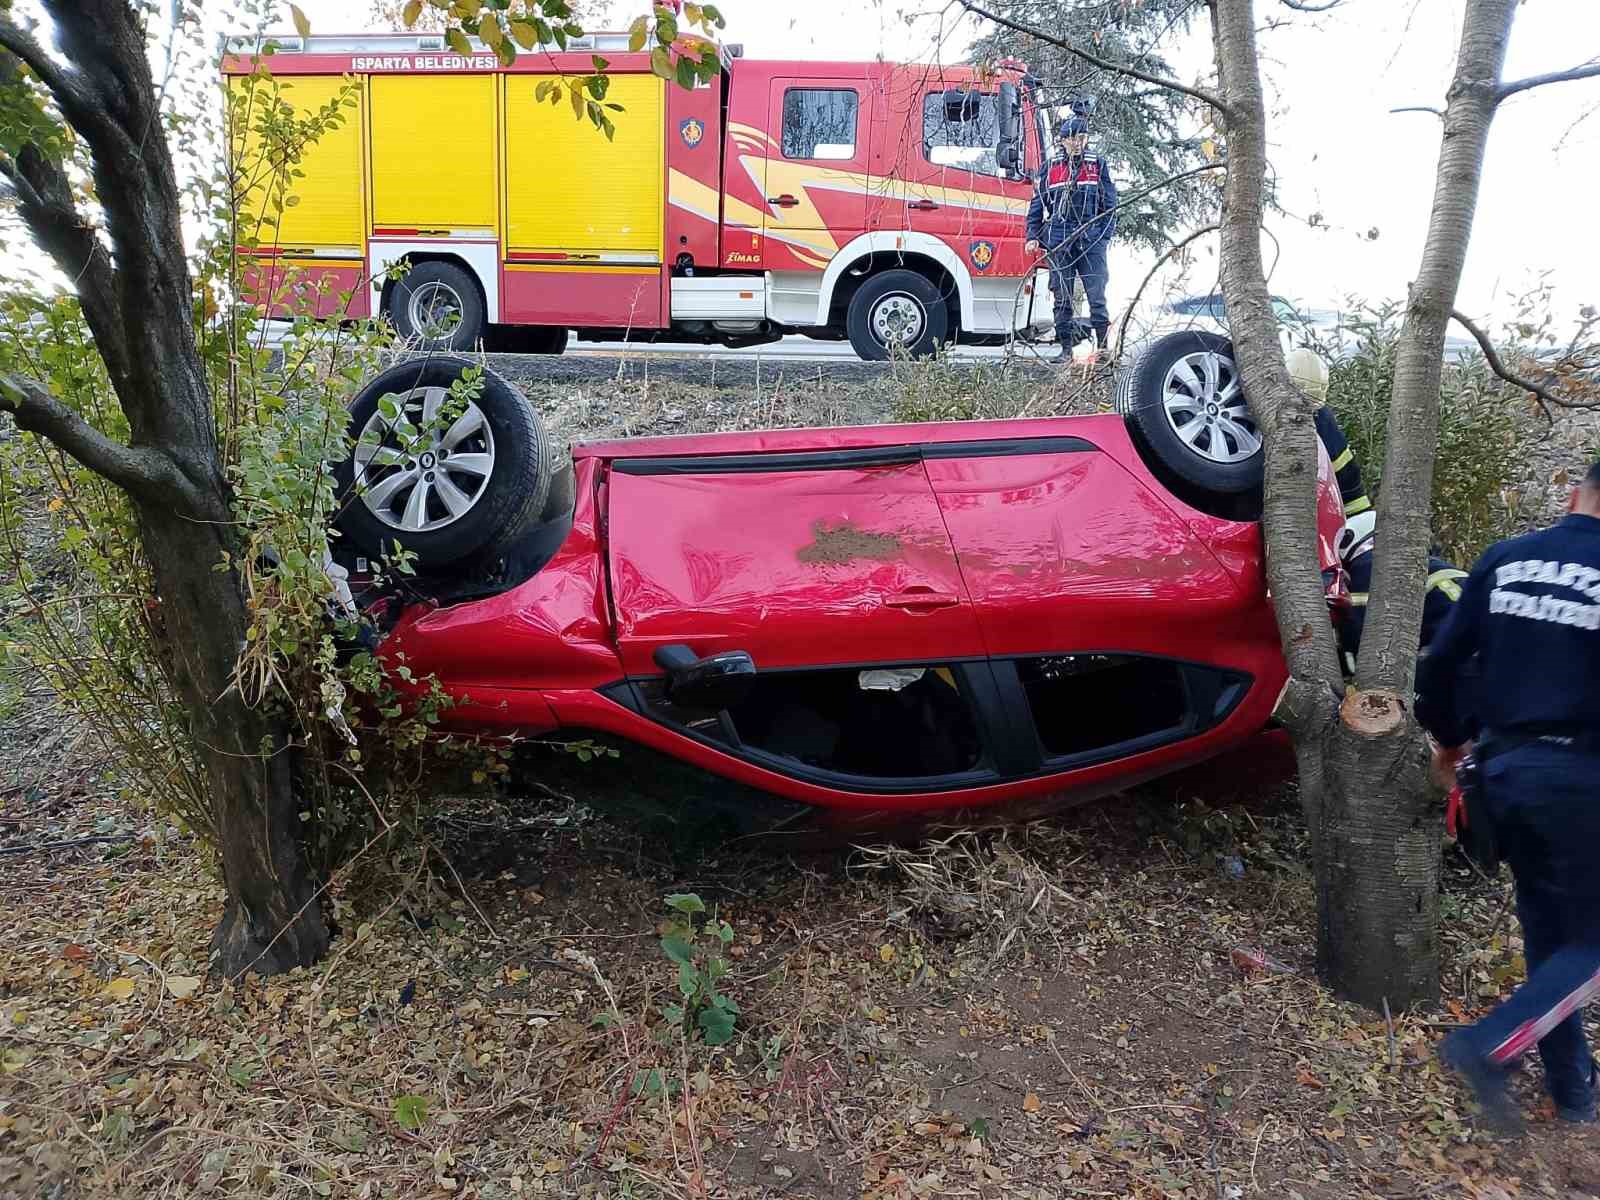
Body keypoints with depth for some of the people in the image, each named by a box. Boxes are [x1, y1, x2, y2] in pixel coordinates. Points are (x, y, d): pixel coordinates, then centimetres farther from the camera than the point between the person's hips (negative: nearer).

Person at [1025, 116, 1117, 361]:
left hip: (1091, 240, -1)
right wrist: (1033, 237, 3)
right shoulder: (1050, 169, 12)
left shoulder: (1098, 165, 10)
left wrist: (1105, 235, -1)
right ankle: (1066, 348, 9)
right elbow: (1037, 206, 13)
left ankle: (1104, 349, 0)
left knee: (1097, 297, -4)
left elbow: (1109, 204, 9)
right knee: (1062, 299, 2)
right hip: (1059, 242, 1)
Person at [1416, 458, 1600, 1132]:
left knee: (1545, 927, 19)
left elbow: (1440, 663, 4)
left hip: (1503, 767, 6)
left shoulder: (1504, 560, 3)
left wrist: (1449, 740, 19)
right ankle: (1490, 1047, -6)